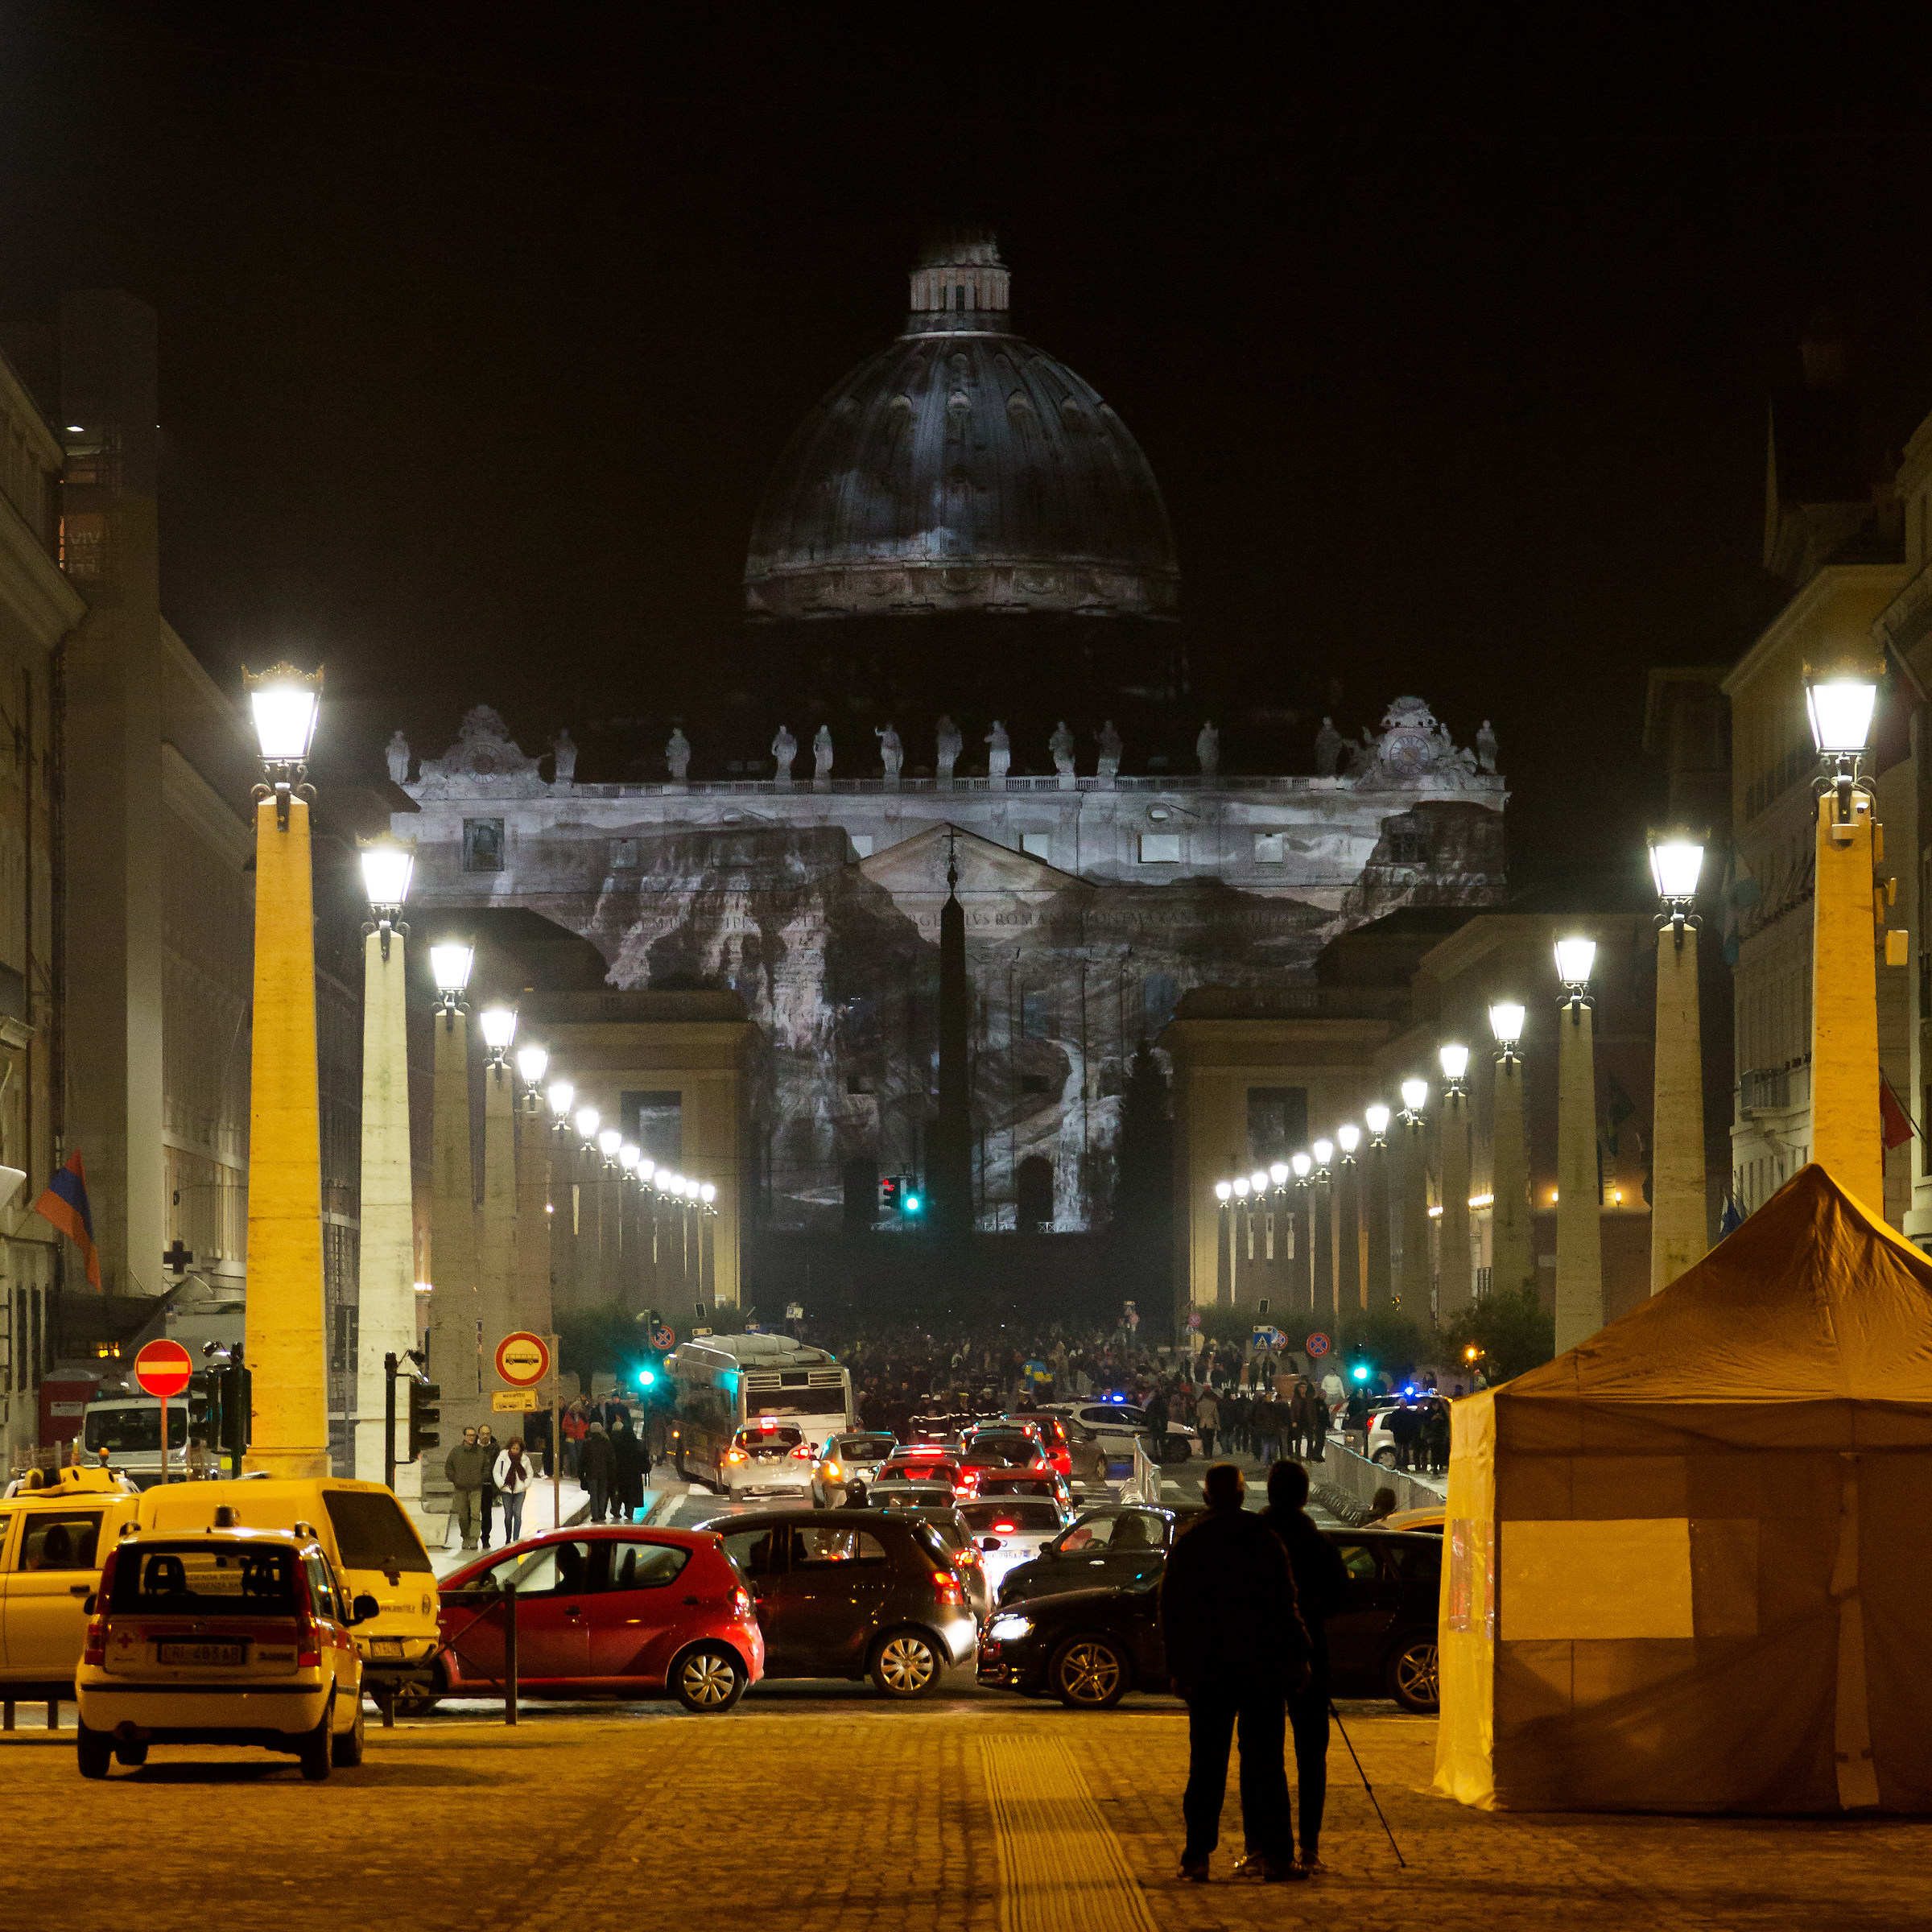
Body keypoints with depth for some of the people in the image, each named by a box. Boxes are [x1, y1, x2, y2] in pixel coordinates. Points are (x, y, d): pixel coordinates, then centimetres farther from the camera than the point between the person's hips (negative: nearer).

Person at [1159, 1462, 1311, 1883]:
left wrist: (1177, 1667, 11)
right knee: (1262, 1759, 2)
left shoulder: (1187, 1541, 5)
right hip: (1260, 1663, -2)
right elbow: (1284, 1602, -5)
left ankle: (1197, 1855, 2)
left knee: (1206, 1765, 5)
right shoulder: (1263, 1537, -3)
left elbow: (1170, 1609, 6)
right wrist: (1297, 1656, 0)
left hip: (1205, 1666, 2)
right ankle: (1271, 1853, -2)